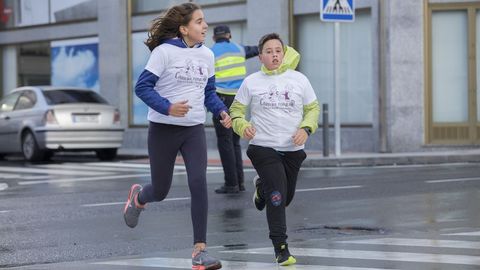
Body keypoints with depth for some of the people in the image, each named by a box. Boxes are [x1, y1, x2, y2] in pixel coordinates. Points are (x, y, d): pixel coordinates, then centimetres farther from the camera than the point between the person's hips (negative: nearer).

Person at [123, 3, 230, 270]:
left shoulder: (207, 55, 5)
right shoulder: (164, 52, -13)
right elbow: (143, 87, -14)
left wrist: (222, 111, -5)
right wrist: (168, 108, -27)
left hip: (194, 130, 4)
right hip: (163, 130, -4)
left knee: (199, 183, -14)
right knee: (161, 190, 8)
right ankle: (138, 197, 47)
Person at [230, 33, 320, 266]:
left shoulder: (299, 80, 3)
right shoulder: (251, 82, -1)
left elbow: (313, 108, 10)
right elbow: (236, 109, 6)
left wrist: (306, 128, -8)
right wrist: (242, 125, -15)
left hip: (293, 149, 3)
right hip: (263, 148, -3)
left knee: (285, 199, 17)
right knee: (277, 196, -17)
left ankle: (261, 187, 51)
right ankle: (280, 247, -7)